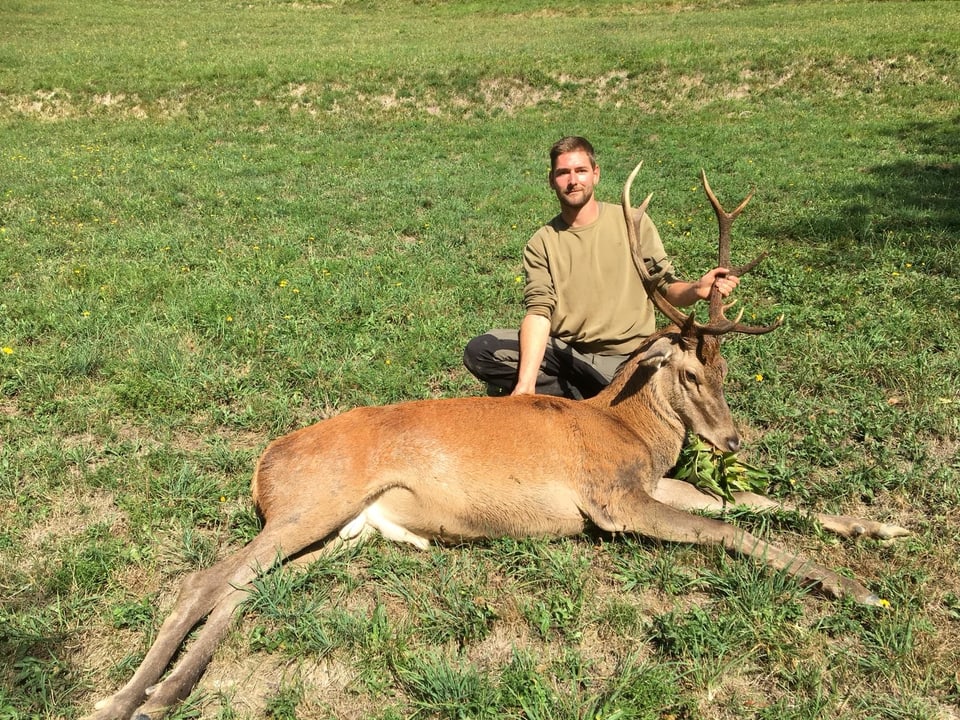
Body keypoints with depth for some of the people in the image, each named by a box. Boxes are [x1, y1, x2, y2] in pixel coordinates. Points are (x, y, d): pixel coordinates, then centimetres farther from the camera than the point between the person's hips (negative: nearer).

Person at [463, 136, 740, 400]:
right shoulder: (542, 243, 2)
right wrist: (526, 383, -25)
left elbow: (666, 287, -1)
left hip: (627, 357, -1)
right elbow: (539, 311, -10)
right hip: (564, 352, 2)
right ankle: (581, 398, -8)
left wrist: (696, 289, -27)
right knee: (479, 351, -18)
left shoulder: (632, 222, 0)